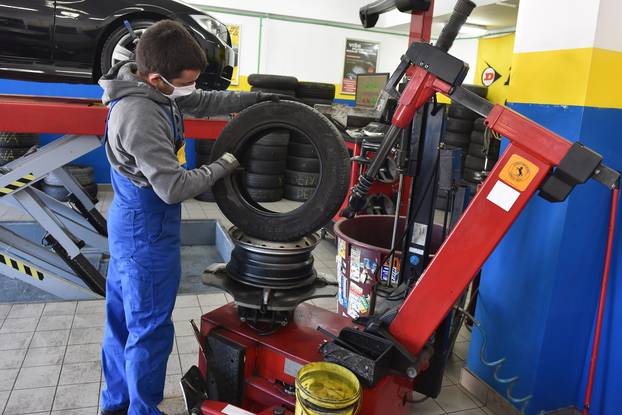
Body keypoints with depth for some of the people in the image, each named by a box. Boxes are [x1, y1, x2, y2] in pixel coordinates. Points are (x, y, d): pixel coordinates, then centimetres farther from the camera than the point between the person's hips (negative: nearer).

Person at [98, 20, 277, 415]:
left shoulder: (154, 87, -1)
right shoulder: (140, 116, -29)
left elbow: (205, 102, 13)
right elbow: (173, 187, -29)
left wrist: (256, 98, 6)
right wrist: (222, 166, -16)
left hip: (132, 221, 10)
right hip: (147, 231, -10)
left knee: (124, 316, 22)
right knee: (150, 328, 6)